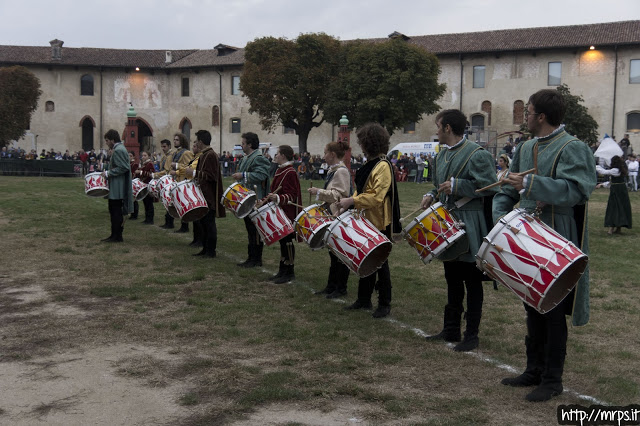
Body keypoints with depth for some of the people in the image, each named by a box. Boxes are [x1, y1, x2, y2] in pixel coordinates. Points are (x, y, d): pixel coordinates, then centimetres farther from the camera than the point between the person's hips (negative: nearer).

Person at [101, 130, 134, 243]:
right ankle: (115, 235, 19)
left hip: (117, 188, -11)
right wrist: (109, 173, 18)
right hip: (118, 187, 11)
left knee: (116, 211, -5)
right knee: (114, 211, 13)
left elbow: (122, 168, -23)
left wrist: (108, 173, -17)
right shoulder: (120, 148, 16)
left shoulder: (118, 150, -16)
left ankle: (117, 236, -1)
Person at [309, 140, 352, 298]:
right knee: (333, 252, 15)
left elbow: (339, 194, -25)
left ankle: (341, 288, 9)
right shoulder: (334, 170, 14)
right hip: (332, 216, 10)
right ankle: (332, 285, 24)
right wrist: (318, 193, 16)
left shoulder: (341, 171, -17)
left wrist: (319, 192, -23)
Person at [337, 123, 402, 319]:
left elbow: (376, 196, -25)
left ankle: (385, 304, 11)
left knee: (380, 264, 0)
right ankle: (364, 299, 25)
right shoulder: (369, 164, 12)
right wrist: (348, 204, 7)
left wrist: (351, 201, -23)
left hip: (379, 223, -9)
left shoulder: (383, 166, -18)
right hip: (366, 221, 9)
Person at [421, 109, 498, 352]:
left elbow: (490, 186, -21)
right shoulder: (442, 155, 13)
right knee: (452, 280, 16)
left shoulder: (477, 154, -13)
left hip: (469, 229, -8)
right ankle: (451, 329, 26)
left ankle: (472, 334, 10)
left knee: (472, 282, 1)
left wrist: (457, 185, -23)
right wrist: (432, 195, 4)